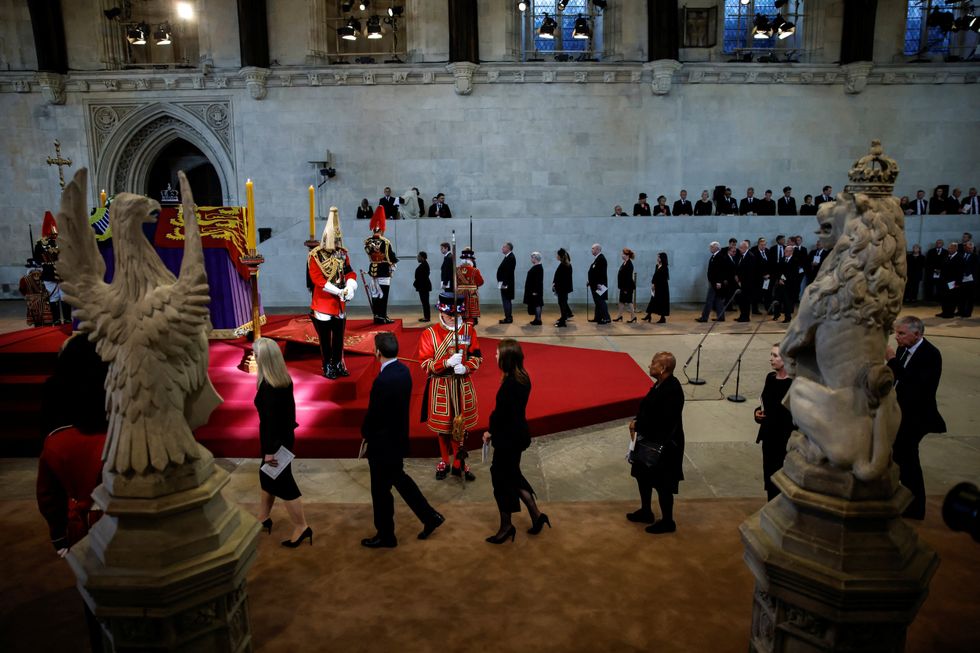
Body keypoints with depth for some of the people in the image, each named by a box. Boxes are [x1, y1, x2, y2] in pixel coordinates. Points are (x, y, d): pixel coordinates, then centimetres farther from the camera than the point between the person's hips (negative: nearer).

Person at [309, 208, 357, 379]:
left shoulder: (343, 254, 4)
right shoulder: (315, 255, -12)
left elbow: (350, 272, 2)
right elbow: (317, 278, -18)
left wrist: (350, 288, -19)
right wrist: (338, 291, -23)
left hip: (339, 303, 5)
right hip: (323, 303, -5)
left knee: (339, 336, 12)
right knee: (325, 337, 5)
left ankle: (338, 364, 24)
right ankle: (328, 366, 16)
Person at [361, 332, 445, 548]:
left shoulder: (383, 380, -29)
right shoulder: (403, 370, -2)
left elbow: (373, 413, -21)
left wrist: (365, 432, 1)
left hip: (383, 442, -9)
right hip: (399, 436, 9)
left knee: (381, 490, 10)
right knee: (398, 478, 25)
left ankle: (385, 536, 28)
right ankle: (430, 516, 31)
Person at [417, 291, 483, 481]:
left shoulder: (469, 330, -4)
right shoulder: (429, 334, -12)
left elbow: (476, 356, 0)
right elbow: (425, 364, -14)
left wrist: (466, 367, -21)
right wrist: (447, 363, -29)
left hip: (463, 385, 2)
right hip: (440, 387, -2)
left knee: (461, 424, 12)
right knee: (442, 425, 13)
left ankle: (458, 463, 28)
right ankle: (444, 461, 33)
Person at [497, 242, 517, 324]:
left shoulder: (511, 257, -16)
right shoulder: (507, 257, 14)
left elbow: (509, 272, -22)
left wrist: (504, 283, -23)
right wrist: (502, 282, 14)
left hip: (506, 284, -10)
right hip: (504, 283, 10)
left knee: (506, 301, -5)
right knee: (507, 301, 14)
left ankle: (508, 318, 0)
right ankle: (508, 317, 20)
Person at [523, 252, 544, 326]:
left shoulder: (539, 268, -18)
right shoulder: (535, 266, 11)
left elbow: (538, 280, -22)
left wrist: (535, 291, -22)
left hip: (535, 290, -10)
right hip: (532, 289, 10)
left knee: (537, 304, -4)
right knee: (535, 304, 13)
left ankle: (538, 320, 1)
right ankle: (536, 319, 19)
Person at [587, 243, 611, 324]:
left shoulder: (601, 259, -16)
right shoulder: (596, 258, 15)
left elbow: (601, 272, -22)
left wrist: (599, 284, -25)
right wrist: (590, 282, 15)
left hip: (599, 284, -10)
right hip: (595, 284, 10)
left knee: (600, 301, -8)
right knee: (597, 302, 14)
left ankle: (606, 318, -4)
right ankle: (598, 318, 20)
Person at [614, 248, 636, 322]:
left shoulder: (629, 264, -17)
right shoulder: (624, 263, 10)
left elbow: (629, 277, -21)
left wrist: (626, 288, -21)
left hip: (628, 286, -9)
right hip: (623, 286, 9)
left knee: (628, 301, -2)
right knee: (621, 301, 13)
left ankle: (633, 316, 8)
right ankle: (619, 316, 21)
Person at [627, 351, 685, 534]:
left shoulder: (672, 390, -27)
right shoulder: (660, 384, 2)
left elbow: (665, 422, -28)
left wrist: (638, 425, -18)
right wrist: (637, 421, -3)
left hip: (664, 445, -10)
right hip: (650, 441, 10)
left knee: (662, 484, 7)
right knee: (642, 475, 22)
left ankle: (667, 522, 27)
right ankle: (646, 512, 41)